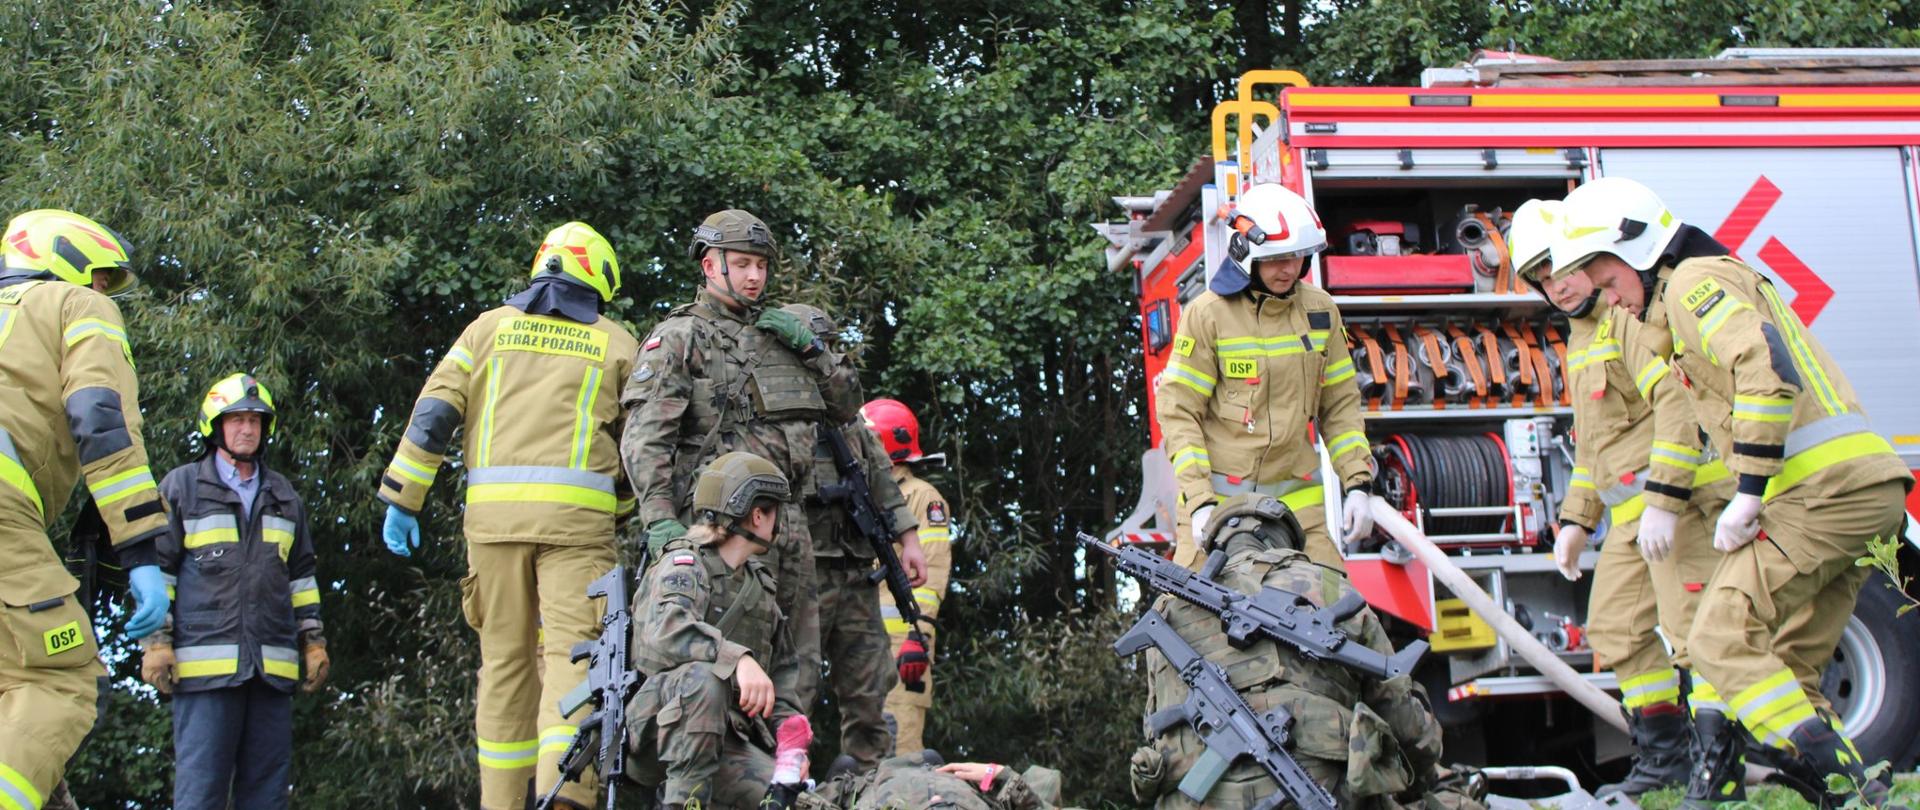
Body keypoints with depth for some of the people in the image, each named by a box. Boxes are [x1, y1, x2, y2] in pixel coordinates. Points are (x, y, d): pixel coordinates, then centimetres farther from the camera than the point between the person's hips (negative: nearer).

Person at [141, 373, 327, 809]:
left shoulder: (283, 495, 20)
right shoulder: (182, 487, 8)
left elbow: (301, 573, 23)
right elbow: (156, 568, 4)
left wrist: (313, 641, 16)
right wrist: (155, 642, -4)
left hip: (272, 667, 4)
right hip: (205, 665, -4)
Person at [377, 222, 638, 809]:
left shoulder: (492, 326, 16)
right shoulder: (616, 343, 14)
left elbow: (434, 410, 7)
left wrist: (402, 499, 8)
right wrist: (621, 513, 30)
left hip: (493, 511, 2)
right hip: (576, 514, -2)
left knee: (505, 659, 8)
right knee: (572, 651, -8)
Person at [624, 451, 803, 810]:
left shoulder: (759, 581, 17)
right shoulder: (683, 564, -8)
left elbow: (784, 666, 20)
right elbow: (667, 630, -30)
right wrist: (738, 658, -44)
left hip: (729, 736, 7)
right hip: (659, 729, -6)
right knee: (702, 676, -37)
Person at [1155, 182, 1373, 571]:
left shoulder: (1320, 310, 8)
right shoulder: (1208, 313, -7)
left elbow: (1340, 403, 14)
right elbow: (1178, 412, -6)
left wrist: (1357, 483, 4)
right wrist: (1200, 501, -14)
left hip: (1296, 497, 4)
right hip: (1219, 494, -3)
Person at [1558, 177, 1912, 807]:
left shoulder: (1694, 282, -5)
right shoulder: (1722, 283, 27)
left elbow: (1769, 371, -22)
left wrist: (1747, 494, -19)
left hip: (1824, 488, -10)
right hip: (1865, 487, 10)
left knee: (1723, 642, -12)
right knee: (1785, 668, 11)